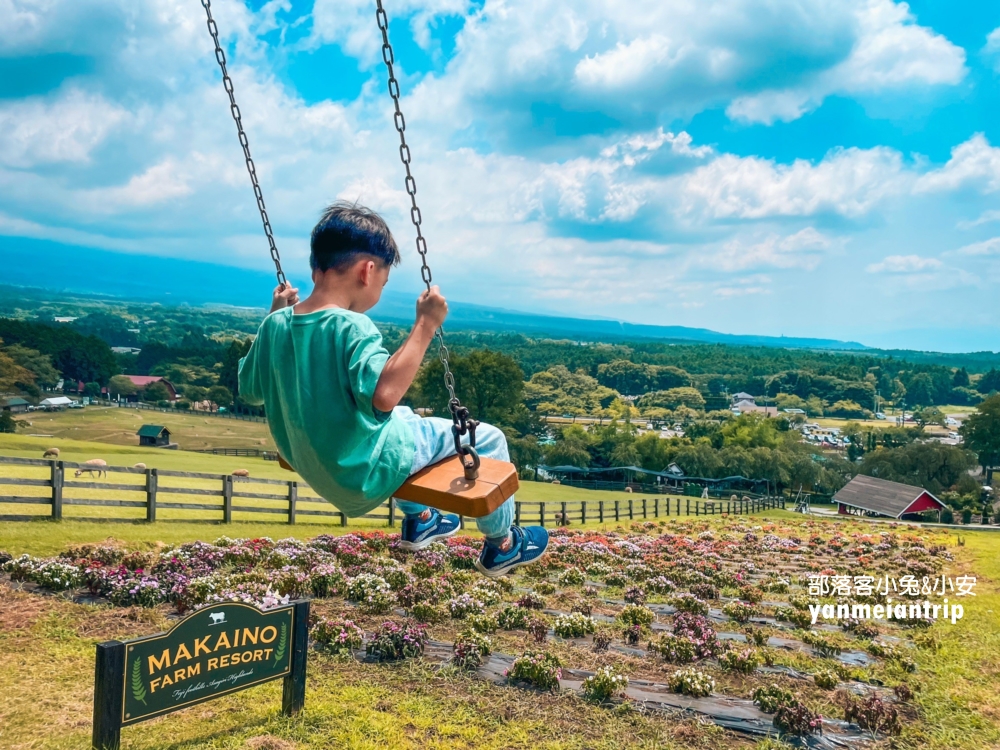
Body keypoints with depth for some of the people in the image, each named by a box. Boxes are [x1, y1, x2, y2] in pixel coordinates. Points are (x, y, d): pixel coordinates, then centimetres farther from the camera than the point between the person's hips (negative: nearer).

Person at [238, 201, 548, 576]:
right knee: (486, 438, 8)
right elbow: (382, 394, -44)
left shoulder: (275, 324, -7)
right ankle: (502, 545, 29)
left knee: (403, 417, 37)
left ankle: (419, 520, 49)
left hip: (315, 467, 8)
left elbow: (249, 390, 7)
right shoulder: (351, 327, -29)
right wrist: (425, 325, -36)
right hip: (367, 473, -8)